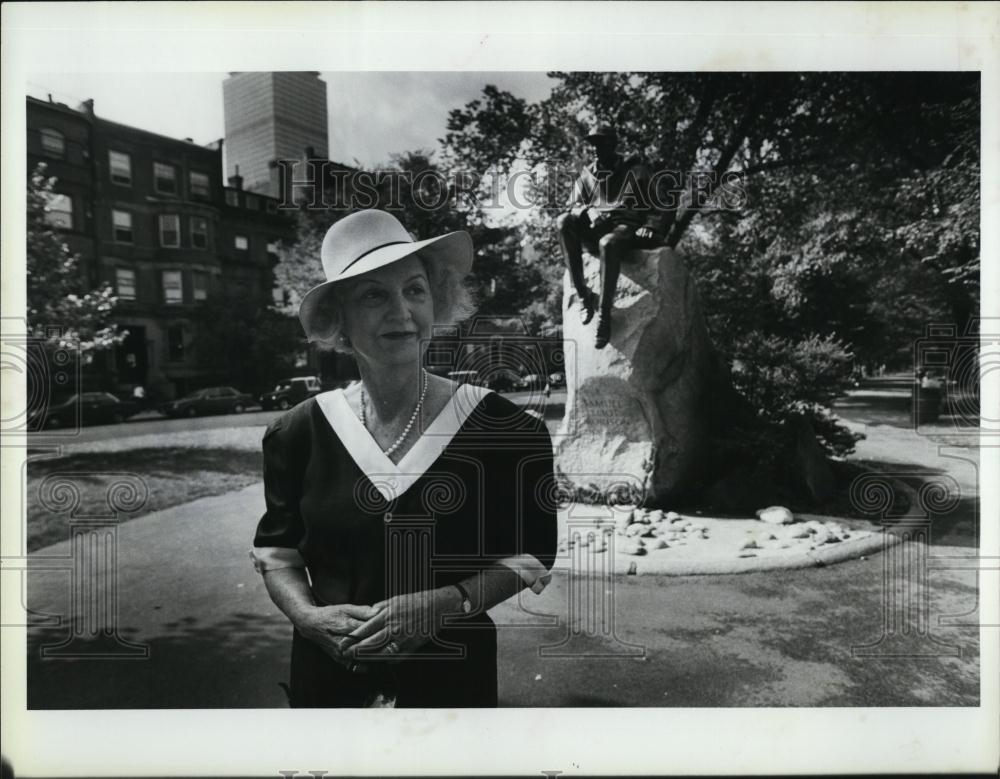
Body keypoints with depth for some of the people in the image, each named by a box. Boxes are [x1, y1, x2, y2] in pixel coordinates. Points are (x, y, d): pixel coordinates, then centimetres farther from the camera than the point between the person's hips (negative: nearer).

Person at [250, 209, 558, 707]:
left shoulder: (503, 426, -12)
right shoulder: (299, 432, -4)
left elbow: (528, 557, -6)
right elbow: (277, 552, 5)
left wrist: (445, 603, -20)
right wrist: (308, 615, -12)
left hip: (453, 674, -1)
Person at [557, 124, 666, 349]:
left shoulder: (634, 169, 9)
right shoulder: (587, 174, 18)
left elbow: (653, 203, 7)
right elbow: (574, 205, 10)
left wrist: (650, 226, -13)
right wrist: (589, 211, -13)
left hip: (627, 228, -4)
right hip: (596, 231, 4)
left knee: (608, 243, -41)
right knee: (563, 222, -26)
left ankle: (605, 317, -37)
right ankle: (583, 295, -28)